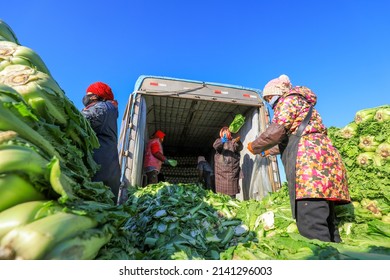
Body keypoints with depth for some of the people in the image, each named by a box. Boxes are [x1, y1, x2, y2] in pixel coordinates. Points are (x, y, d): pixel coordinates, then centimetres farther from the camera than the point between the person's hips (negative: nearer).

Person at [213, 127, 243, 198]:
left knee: (232, 190, -3)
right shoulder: (219, 141, 13)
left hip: (232, 169, 1)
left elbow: (239, 148, -5)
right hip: (221, 169, 0)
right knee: (221, 190, -5)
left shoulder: (233, 141, 14)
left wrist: (238, 142, -28)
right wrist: (222, 141, -33)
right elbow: (215, 146, -11)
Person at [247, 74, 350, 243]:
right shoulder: (301, 103, 33)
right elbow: (289, 139, 36)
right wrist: (267, 151, 42)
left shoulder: (289, 99, 5)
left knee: (311, 228, -17)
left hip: (309, 161, -11)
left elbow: (277, 130, -10)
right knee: (326, 224, 8)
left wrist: (255, 147, 5)